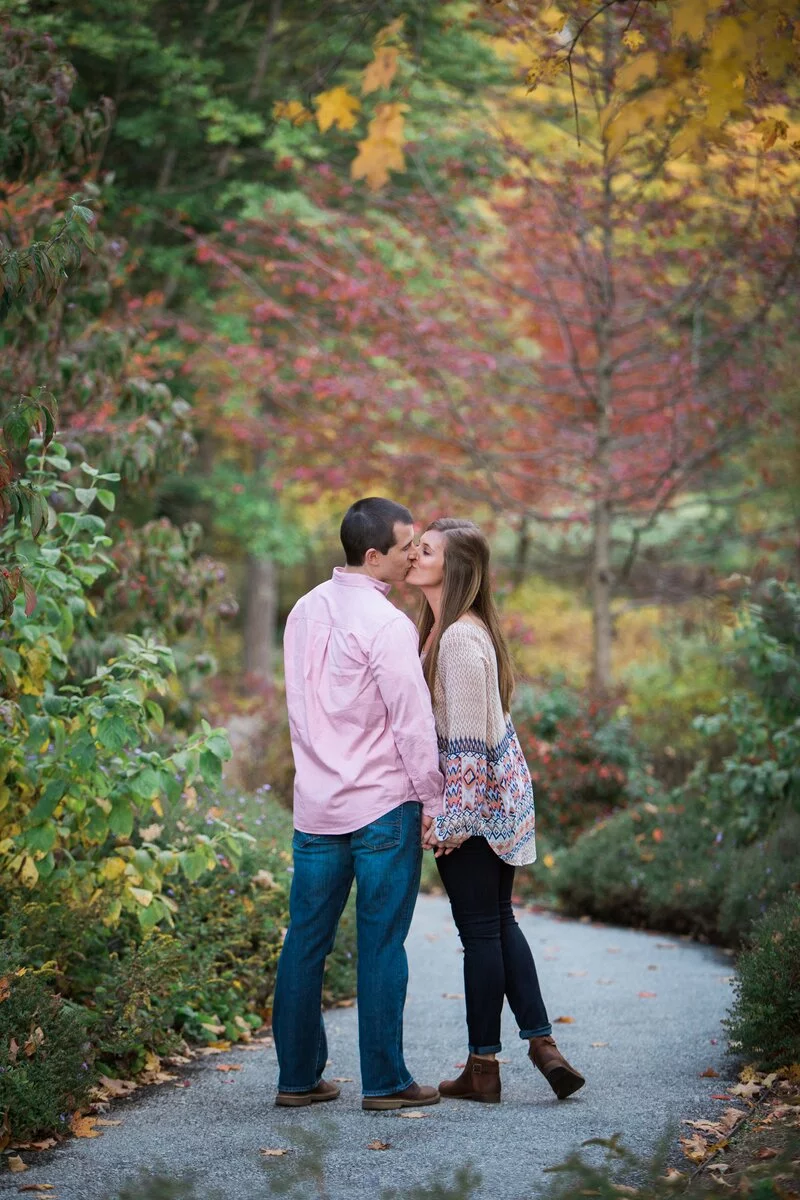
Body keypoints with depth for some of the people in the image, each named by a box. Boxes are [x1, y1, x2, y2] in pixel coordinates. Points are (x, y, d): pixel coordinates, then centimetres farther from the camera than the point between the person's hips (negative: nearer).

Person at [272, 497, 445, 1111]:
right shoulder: (386, 624, -15)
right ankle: (385, 1080, 6)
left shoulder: (305, 611, 8)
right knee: (381, 945, 0)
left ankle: (299, 1077, 16)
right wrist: (432, 802, -7)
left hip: (316, 805, 7)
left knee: (306, 940, 9)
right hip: (383, 805, -7)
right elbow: (413, 722, -14)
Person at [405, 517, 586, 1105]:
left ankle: (483, 1067, 10)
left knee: (481, 930, 0)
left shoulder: (460, 638, -19)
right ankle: (543, 1042, 13)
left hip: (472, 794, -10)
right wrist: (446, 806, 21)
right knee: (499, 923, 14)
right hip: (497, 793, 10)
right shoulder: (442, 628, 12)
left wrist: (453, 816, -20)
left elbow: (468, 735, -21)